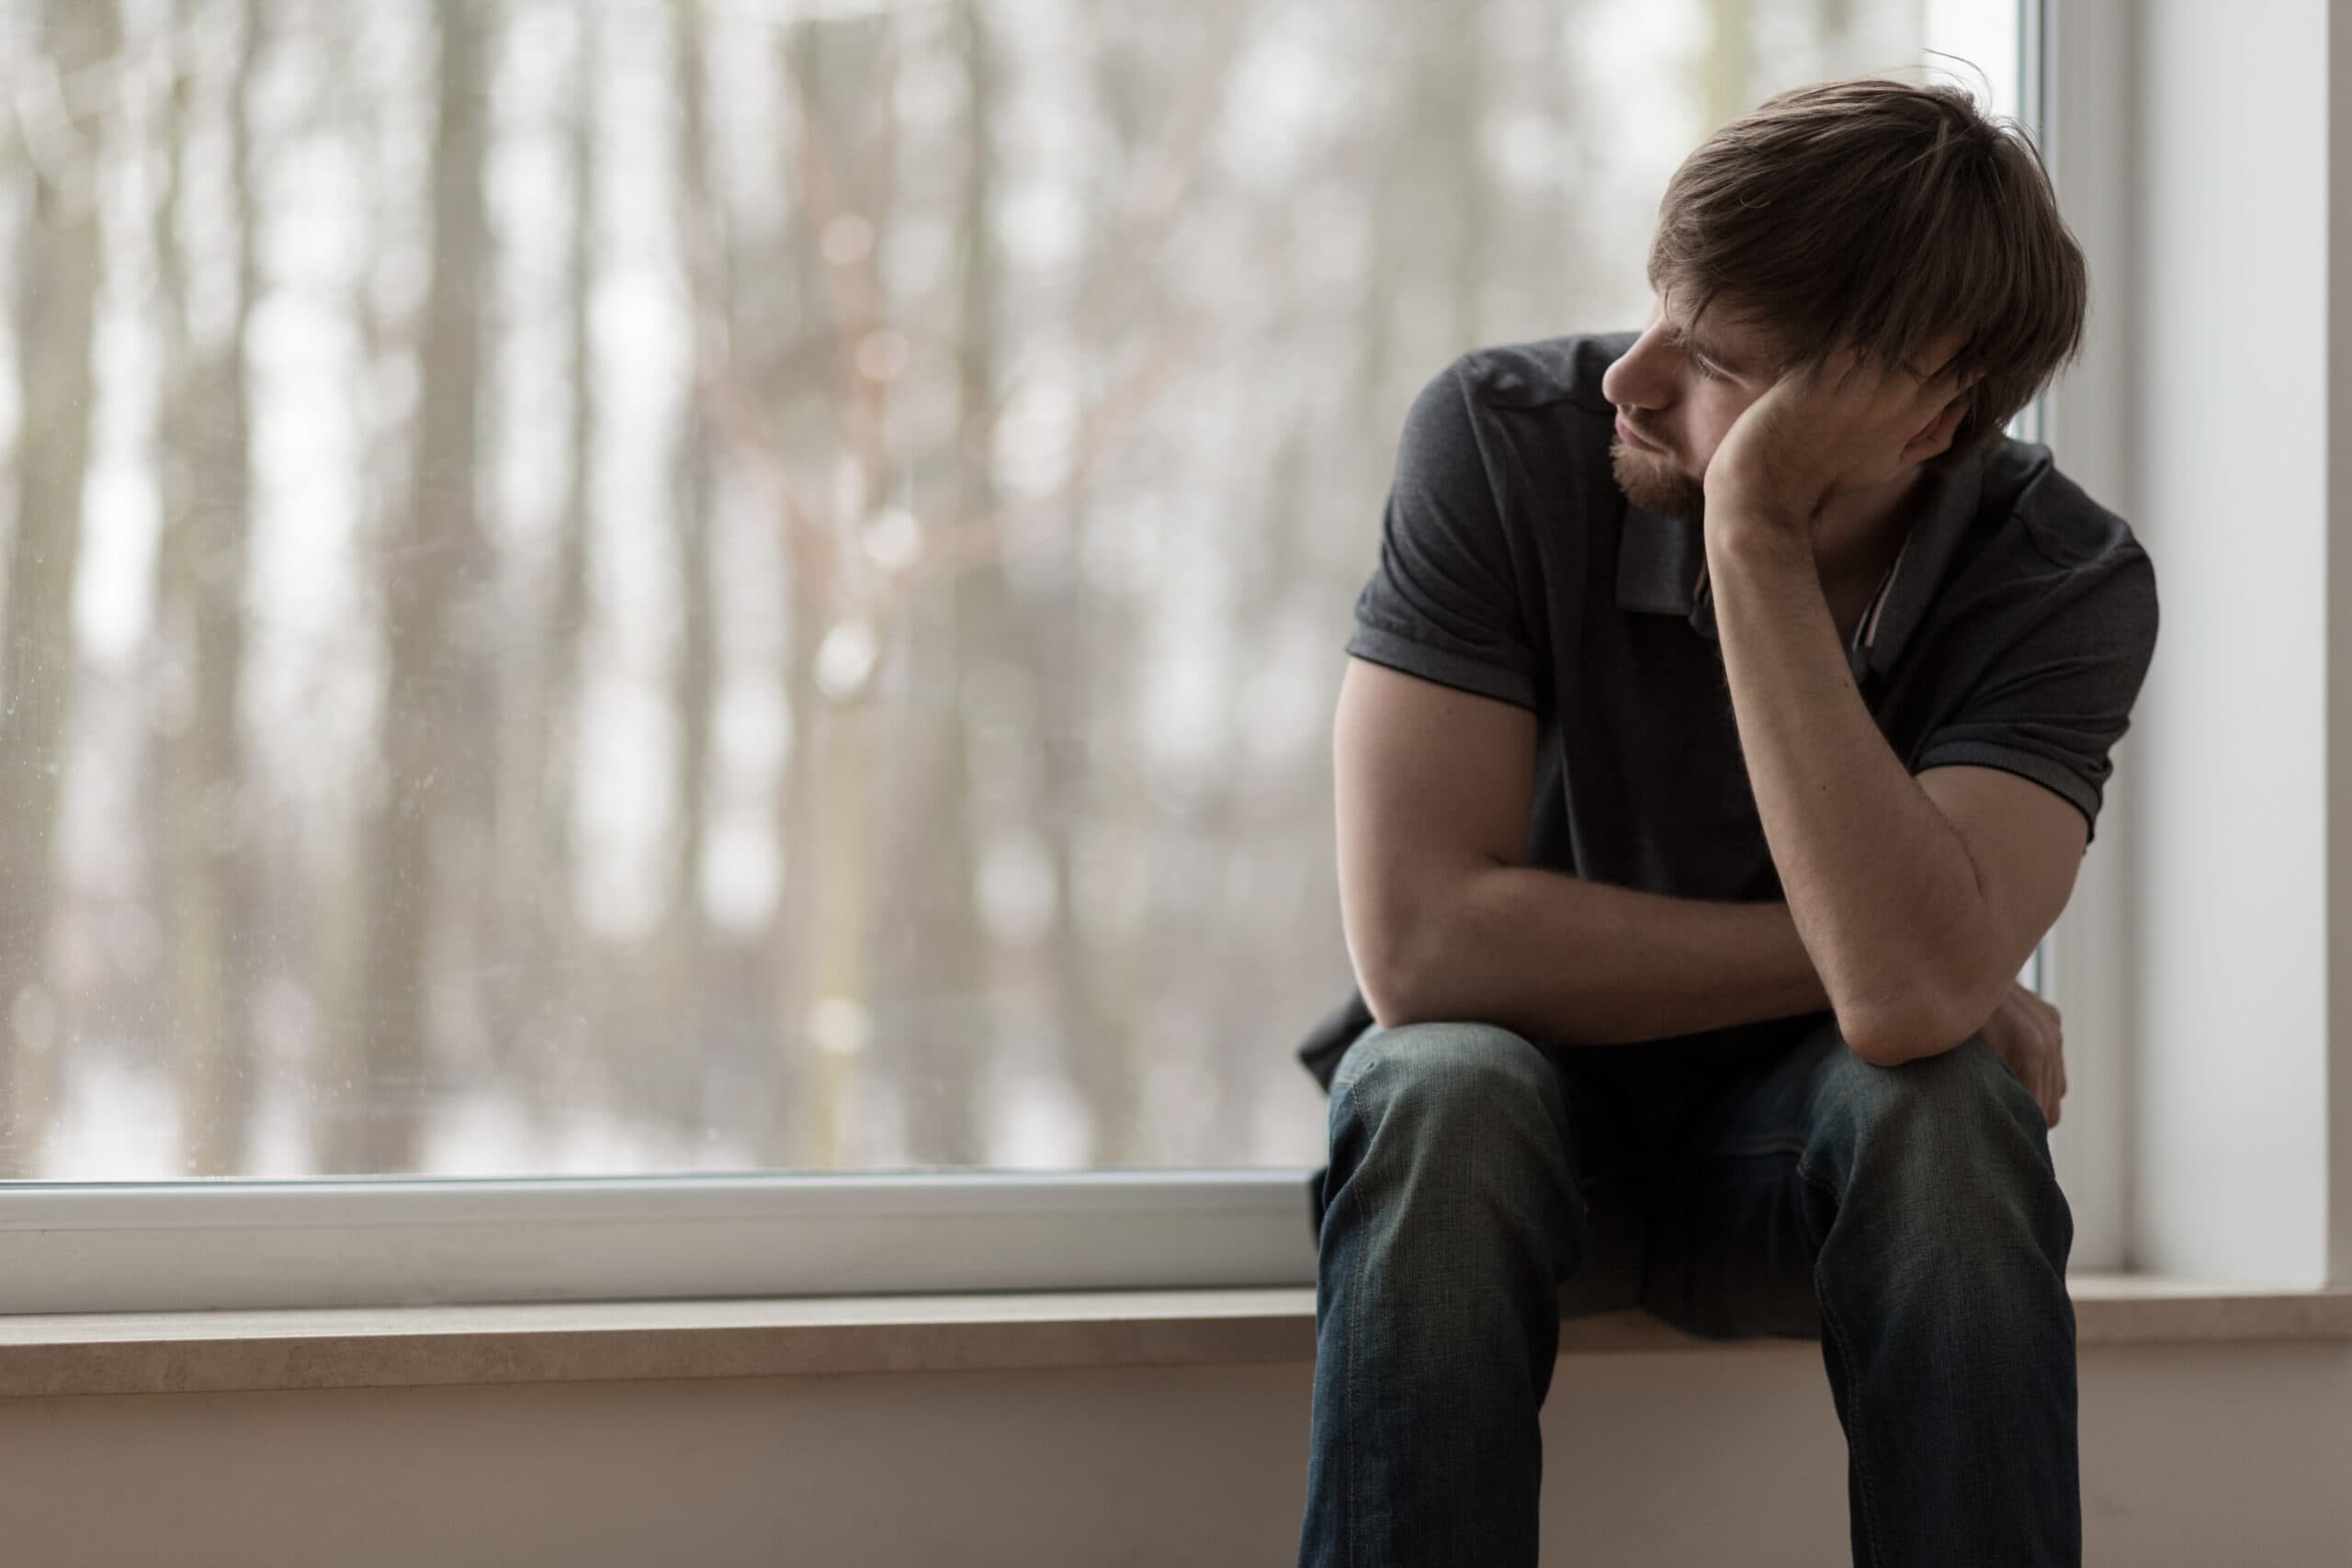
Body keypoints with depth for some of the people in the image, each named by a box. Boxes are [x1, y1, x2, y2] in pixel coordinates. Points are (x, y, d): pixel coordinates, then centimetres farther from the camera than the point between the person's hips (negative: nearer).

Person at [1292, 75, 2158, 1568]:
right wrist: (1859, 958, -23)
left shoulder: (2067, 584, -19)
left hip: (1812, 1160, 0)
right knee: (1446, 1090, -34)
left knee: (1946, 1108, -33)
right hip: (1524, 1110, 0)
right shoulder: (1502, 437, -19)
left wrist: (1755, 537, -36)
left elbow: (1911, 996, -36)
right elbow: (1421, 941, -25)